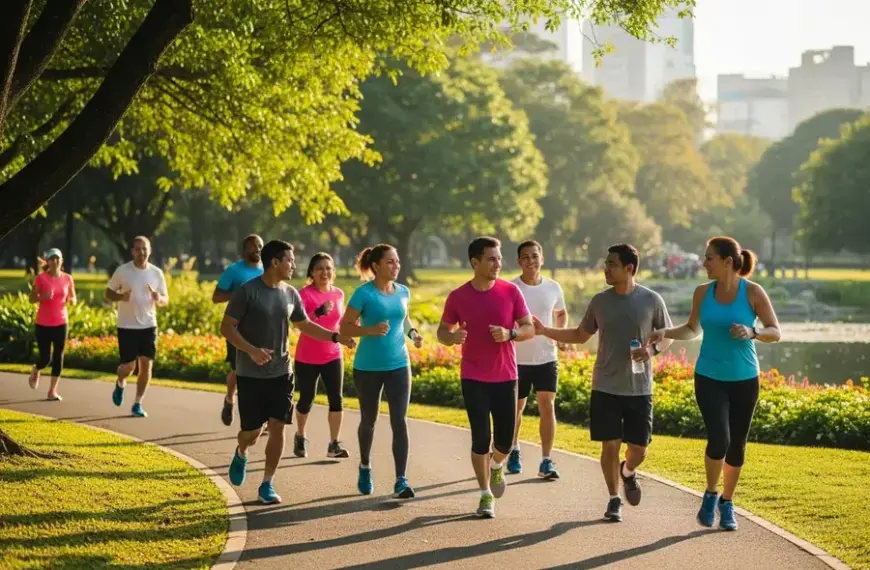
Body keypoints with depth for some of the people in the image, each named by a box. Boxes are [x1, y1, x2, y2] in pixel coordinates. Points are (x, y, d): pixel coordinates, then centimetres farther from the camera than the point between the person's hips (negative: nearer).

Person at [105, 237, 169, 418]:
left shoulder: (157, 273, 2)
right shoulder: (122, 271, -5)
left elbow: (165, 300, 8)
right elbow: (108, 293, 3)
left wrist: (159, 299, -16)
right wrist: (121, 297, -19)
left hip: (148, 326, 2)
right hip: (126, 326, -2)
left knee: (146, 365, -3)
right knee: (128, 366, -2)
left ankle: (138, 404, 9)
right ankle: (120, 383, 34)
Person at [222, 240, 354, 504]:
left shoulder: (291, 294, 4)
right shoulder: (247, 292, -13)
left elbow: (305, 325, 18)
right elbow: (226, 327, -12)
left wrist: (336, 336, 7)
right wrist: (252, 351, -25)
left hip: (281, 373, 4)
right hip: (251, 375, -4)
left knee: (277, 428, -1)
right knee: (252, 431, 2)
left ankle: (267, 485, 8)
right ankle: (240, 455, 37)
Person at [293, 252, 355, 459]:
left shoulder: (339, 294, 2)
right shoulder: (305, 293, -13)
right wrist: (318, 312, -41)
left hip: (333, 356, 3)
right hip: (307, 358, -3)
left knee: (336, 399, -7)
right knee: (306, 400, 8)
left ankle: (334, 444, -2)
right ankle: (300, 437, 32)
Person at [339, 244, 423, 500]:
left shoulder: (403, 292, 4)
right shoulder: (364, 293, -11)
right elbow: (345, 327, -12)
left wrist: (412, 332, 2)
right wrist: (371, 330, -27)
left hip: (398, 365, 3)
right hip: (368, 367, -3)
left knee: (399, 421, -8)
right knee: (369, 420, 14)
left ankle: (401, 480, -9)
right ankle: (365, 466, 40)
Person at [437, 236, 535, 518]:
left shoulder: (511, 292, -2)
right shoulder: (458, 297, -4)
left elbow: (529, 329, 2)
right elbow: (442, 332, 6)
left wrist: (509, 333, -19)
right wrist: (452, 336, -18)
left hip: (505, 376, 1)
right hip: (474, 378, -1)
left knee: (505, 439, 1)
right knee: (481, 438, -3)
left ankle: (496, 466, 37)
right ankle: (486, 495, 11)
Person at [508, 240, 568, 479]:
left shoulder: (553, 288, -1)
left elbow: (561, 313, 17)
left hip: (547, 358, 1)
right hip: (517, 359, -1)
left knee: (547, 407, -6)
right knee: (516, 408, 13)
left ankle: (546, 462, -1)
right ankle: (514, 451, 36)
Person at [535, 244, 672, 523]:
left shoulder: (651, 300, -5)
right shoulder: (599, 301, 2)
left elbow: (668, 336, 6)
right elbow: (580, 335, 14)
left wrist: (653, 349, -15)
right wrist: (544, 331, 3)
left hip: (639, 389, -1)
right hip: (605, 388, 1)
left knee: (639, 449, 2)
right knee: (610, 445, -1)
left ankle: (628, 473, 38)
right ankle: (614, 500, 17)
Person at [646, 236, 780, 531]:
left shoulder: (752, 292, -9)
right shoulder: (703, 293, -1)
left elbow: (775, 332, -6)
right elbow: (693, 329, 15)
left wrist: (752, 332, -25)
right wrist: (665, 333, -2)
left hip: (744, 379, 0)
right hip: (709, 378, 0)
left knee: (737, 445, 7)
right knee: (719, 439, -16)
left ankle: (727, 504, 27)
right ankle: (711, 494, 10)